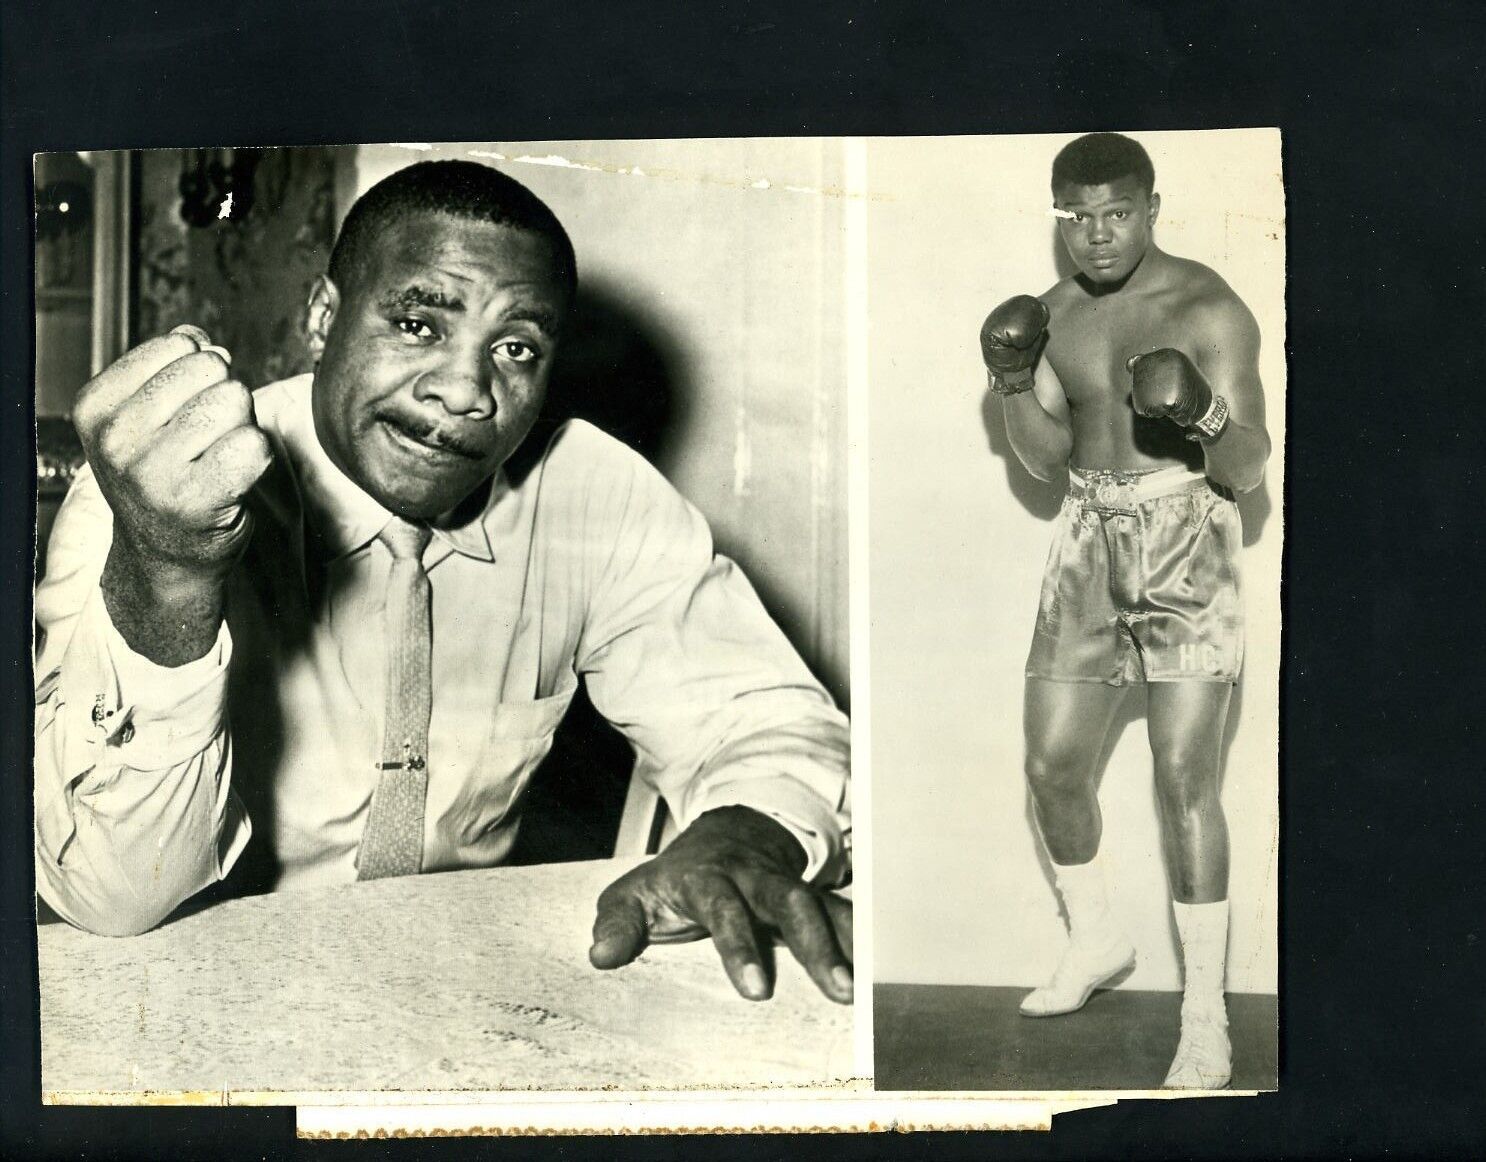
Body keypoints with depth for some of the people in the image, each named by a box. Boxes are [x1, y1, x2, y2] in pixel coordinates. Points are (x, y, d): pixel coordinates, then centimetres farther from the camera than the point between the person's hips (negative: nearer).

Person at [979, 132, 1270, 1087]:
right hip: (1091, 543, 6)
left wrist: (1215, 422, -31)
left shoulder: (1210, 309, -9)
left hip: (1188, 544, -6)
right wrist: (1014, 390, -7)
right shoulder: (1057, 312, 9)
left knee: (1185, 779, -11)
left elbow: (1248, 471, -10)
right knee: (1054, 765, 8)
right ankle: (1097, 943, 33)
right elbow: (1048, 460, 11)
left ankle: (1206, 1017, 0)